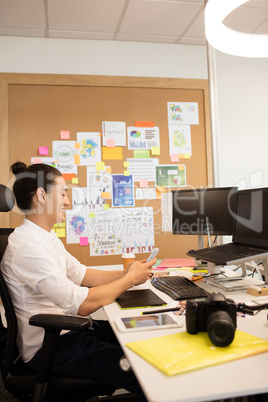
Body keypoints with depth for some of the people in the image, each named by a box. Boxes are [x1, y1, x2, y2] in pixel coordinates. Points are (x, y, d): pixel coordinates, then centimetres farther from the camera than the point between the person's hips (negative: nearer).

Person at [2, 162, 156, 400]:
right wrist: (129, 280, -14)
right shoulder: (28, 247, -24)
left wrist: (123, 274, -2)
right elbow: (82, 304, -26)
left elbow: (80, 274, 12)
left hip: (66, 328, 10)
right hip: (49, 348, -9)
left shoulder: (47, 238, 8)